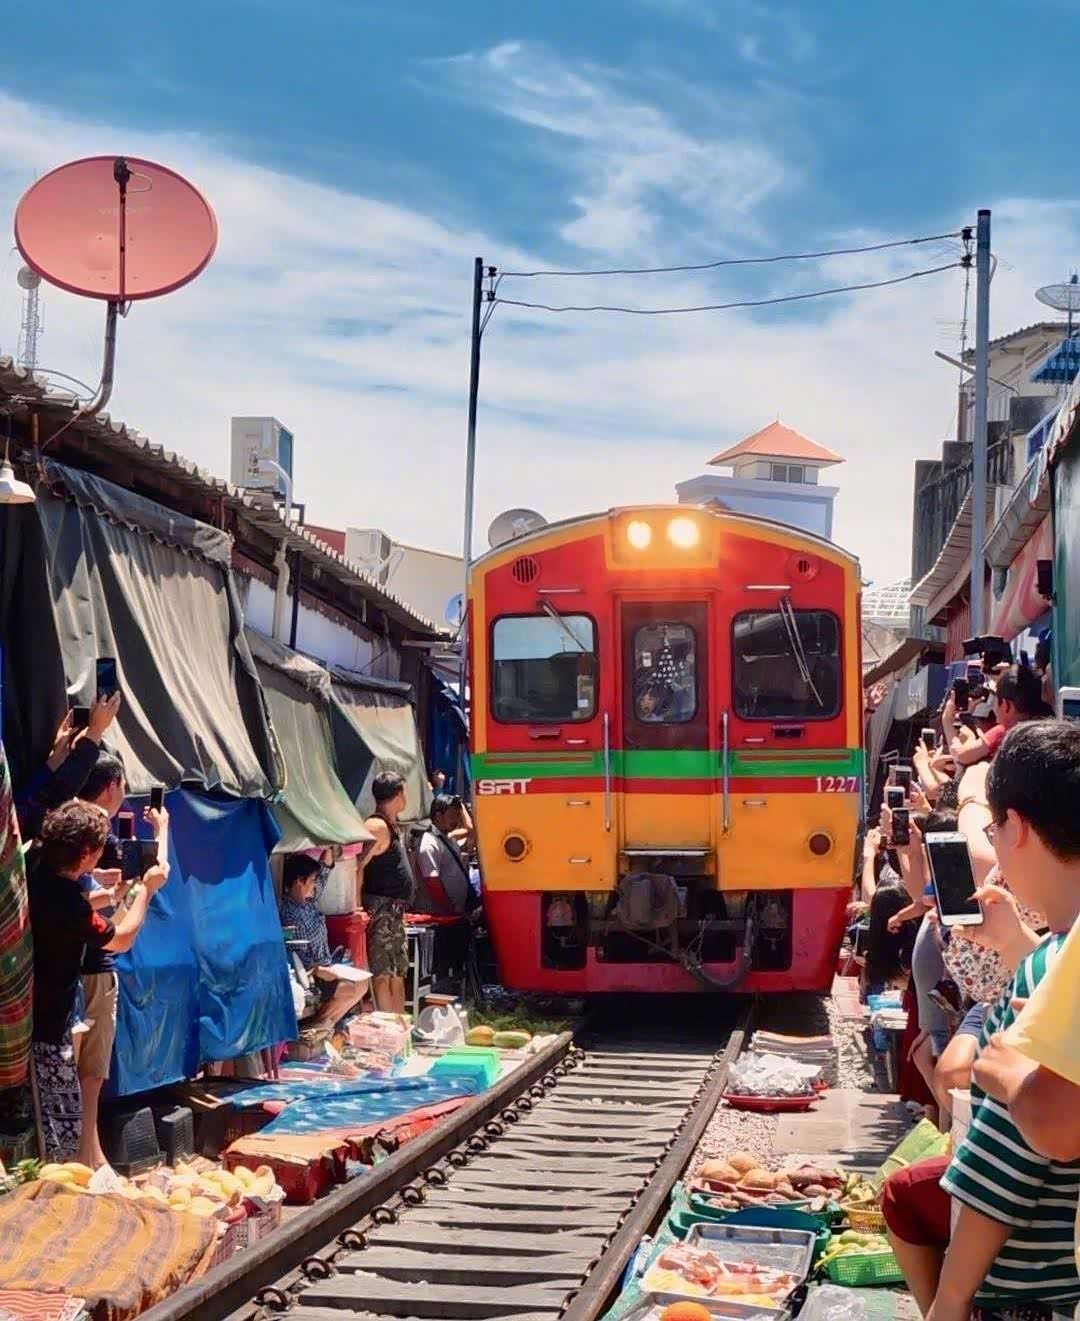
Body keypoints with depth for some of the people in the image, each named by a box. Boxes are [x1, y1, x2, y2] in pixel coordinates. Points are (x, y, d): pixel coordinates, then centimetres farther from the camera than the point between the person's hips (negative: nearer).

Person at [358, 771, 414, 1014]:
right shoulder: (377, 826, -14)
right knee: (382, 974, -10)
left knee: (398, 973, 13)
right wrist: (357, 908, -24)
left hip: (395, 911, 11)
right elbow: (357, 866, -22)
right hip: (381, 910, -11)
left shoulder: (391, 825, 17)